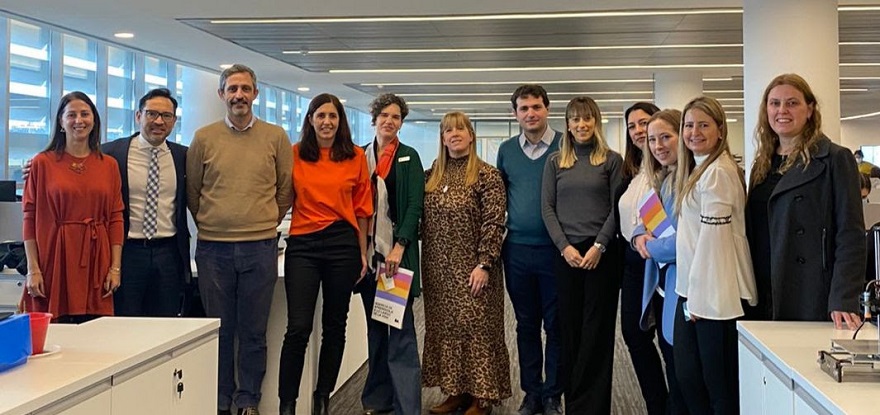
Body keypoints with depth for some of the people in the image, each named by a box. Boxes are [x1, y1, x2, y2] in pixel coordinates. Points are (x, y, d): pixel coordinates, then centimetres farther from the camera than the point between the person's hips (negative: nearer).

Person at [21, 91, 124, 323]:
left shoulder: (109, 165, 10)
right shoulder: (43, 163, 3)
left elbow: (116, 219, 8)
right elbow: (30, 219, 1)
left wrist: (115, 267, 1)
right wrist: (33, 269, -6)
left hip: (95, 263, 2)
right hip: (55, 261, -2)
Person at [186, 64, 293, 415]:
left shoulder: (275, 137, 4)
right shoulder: (204, 137, 4)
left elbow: (286, 190, 10)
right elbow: (192, 191, 12)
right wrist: (211, 225, 13)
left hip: (260, 248, 0)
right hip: (213, 248, 0)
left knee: (254, 332, 7)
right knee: (219, 329, 8)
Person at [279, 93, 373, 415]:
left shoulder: (355, 156, 4)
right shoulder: (294, 155, 3)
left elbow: (361, 208, 7)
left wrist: (363, 253, 6)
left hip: (342, 243, 1)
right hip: (302, 244, -1)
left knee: (335, 325, 10)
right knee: (298, 328, -8)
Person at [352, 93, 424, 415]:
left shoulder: (409, 157, 3)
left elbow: (415, 205, -4)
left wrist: (399, 247, -15)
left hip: (398, 251, -4)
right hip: (368, 250, 4)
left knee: (401, 329, -6)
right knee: (375, 327, 9)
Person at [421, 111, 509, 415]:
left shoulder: (487, 174, -6)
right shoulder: (432, 175, 10)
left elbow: (494, 223, -11)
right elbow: (422, 220, 14)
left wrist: (484, 264, -17)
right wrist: (424, 263, 7)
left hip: (471, 268, -5)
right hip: (438, 268, 6)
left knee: (476, 328, 0)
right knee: (444, 328, 9)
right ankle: (455, 390, 20)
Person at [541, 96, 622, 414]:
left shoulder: (612, 160, 4)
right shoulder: (555, 162, 10)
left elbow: (617, 208, -1)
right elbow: (547, 208, 5)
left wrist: (598, 246, -12)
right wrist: (565, 246, -7)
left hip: (601, 253, -2)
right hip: (565, 253, 2)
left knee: (597, 330, 0)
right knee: (569, 328, 5)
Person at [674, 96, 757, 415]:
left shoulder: (718, 172, -13)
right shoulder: (697, 169, 17)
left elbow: (713, 238, -18)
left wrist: (698, 297, -15)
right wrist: (689, 293, 12)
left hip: (713, 293, -9)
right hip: (692, 289, 9)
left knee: (719, 384, 1)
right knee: (687, 376, 11)